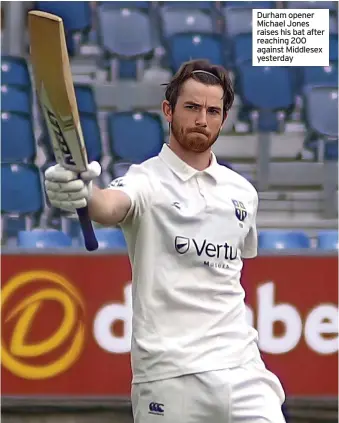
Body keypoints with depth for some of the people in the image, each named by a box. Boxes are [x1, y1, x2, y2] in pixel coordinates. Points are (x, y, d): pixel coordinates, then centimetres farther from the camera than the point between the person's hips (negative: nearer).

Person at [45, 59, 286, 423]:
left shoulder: (243, 192, 13)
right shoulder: (146, 181, -5)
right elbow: (110, 207, -28)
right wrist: (84, 195, -52)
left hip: (241, 369, 5)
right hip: (168, 376, -4)